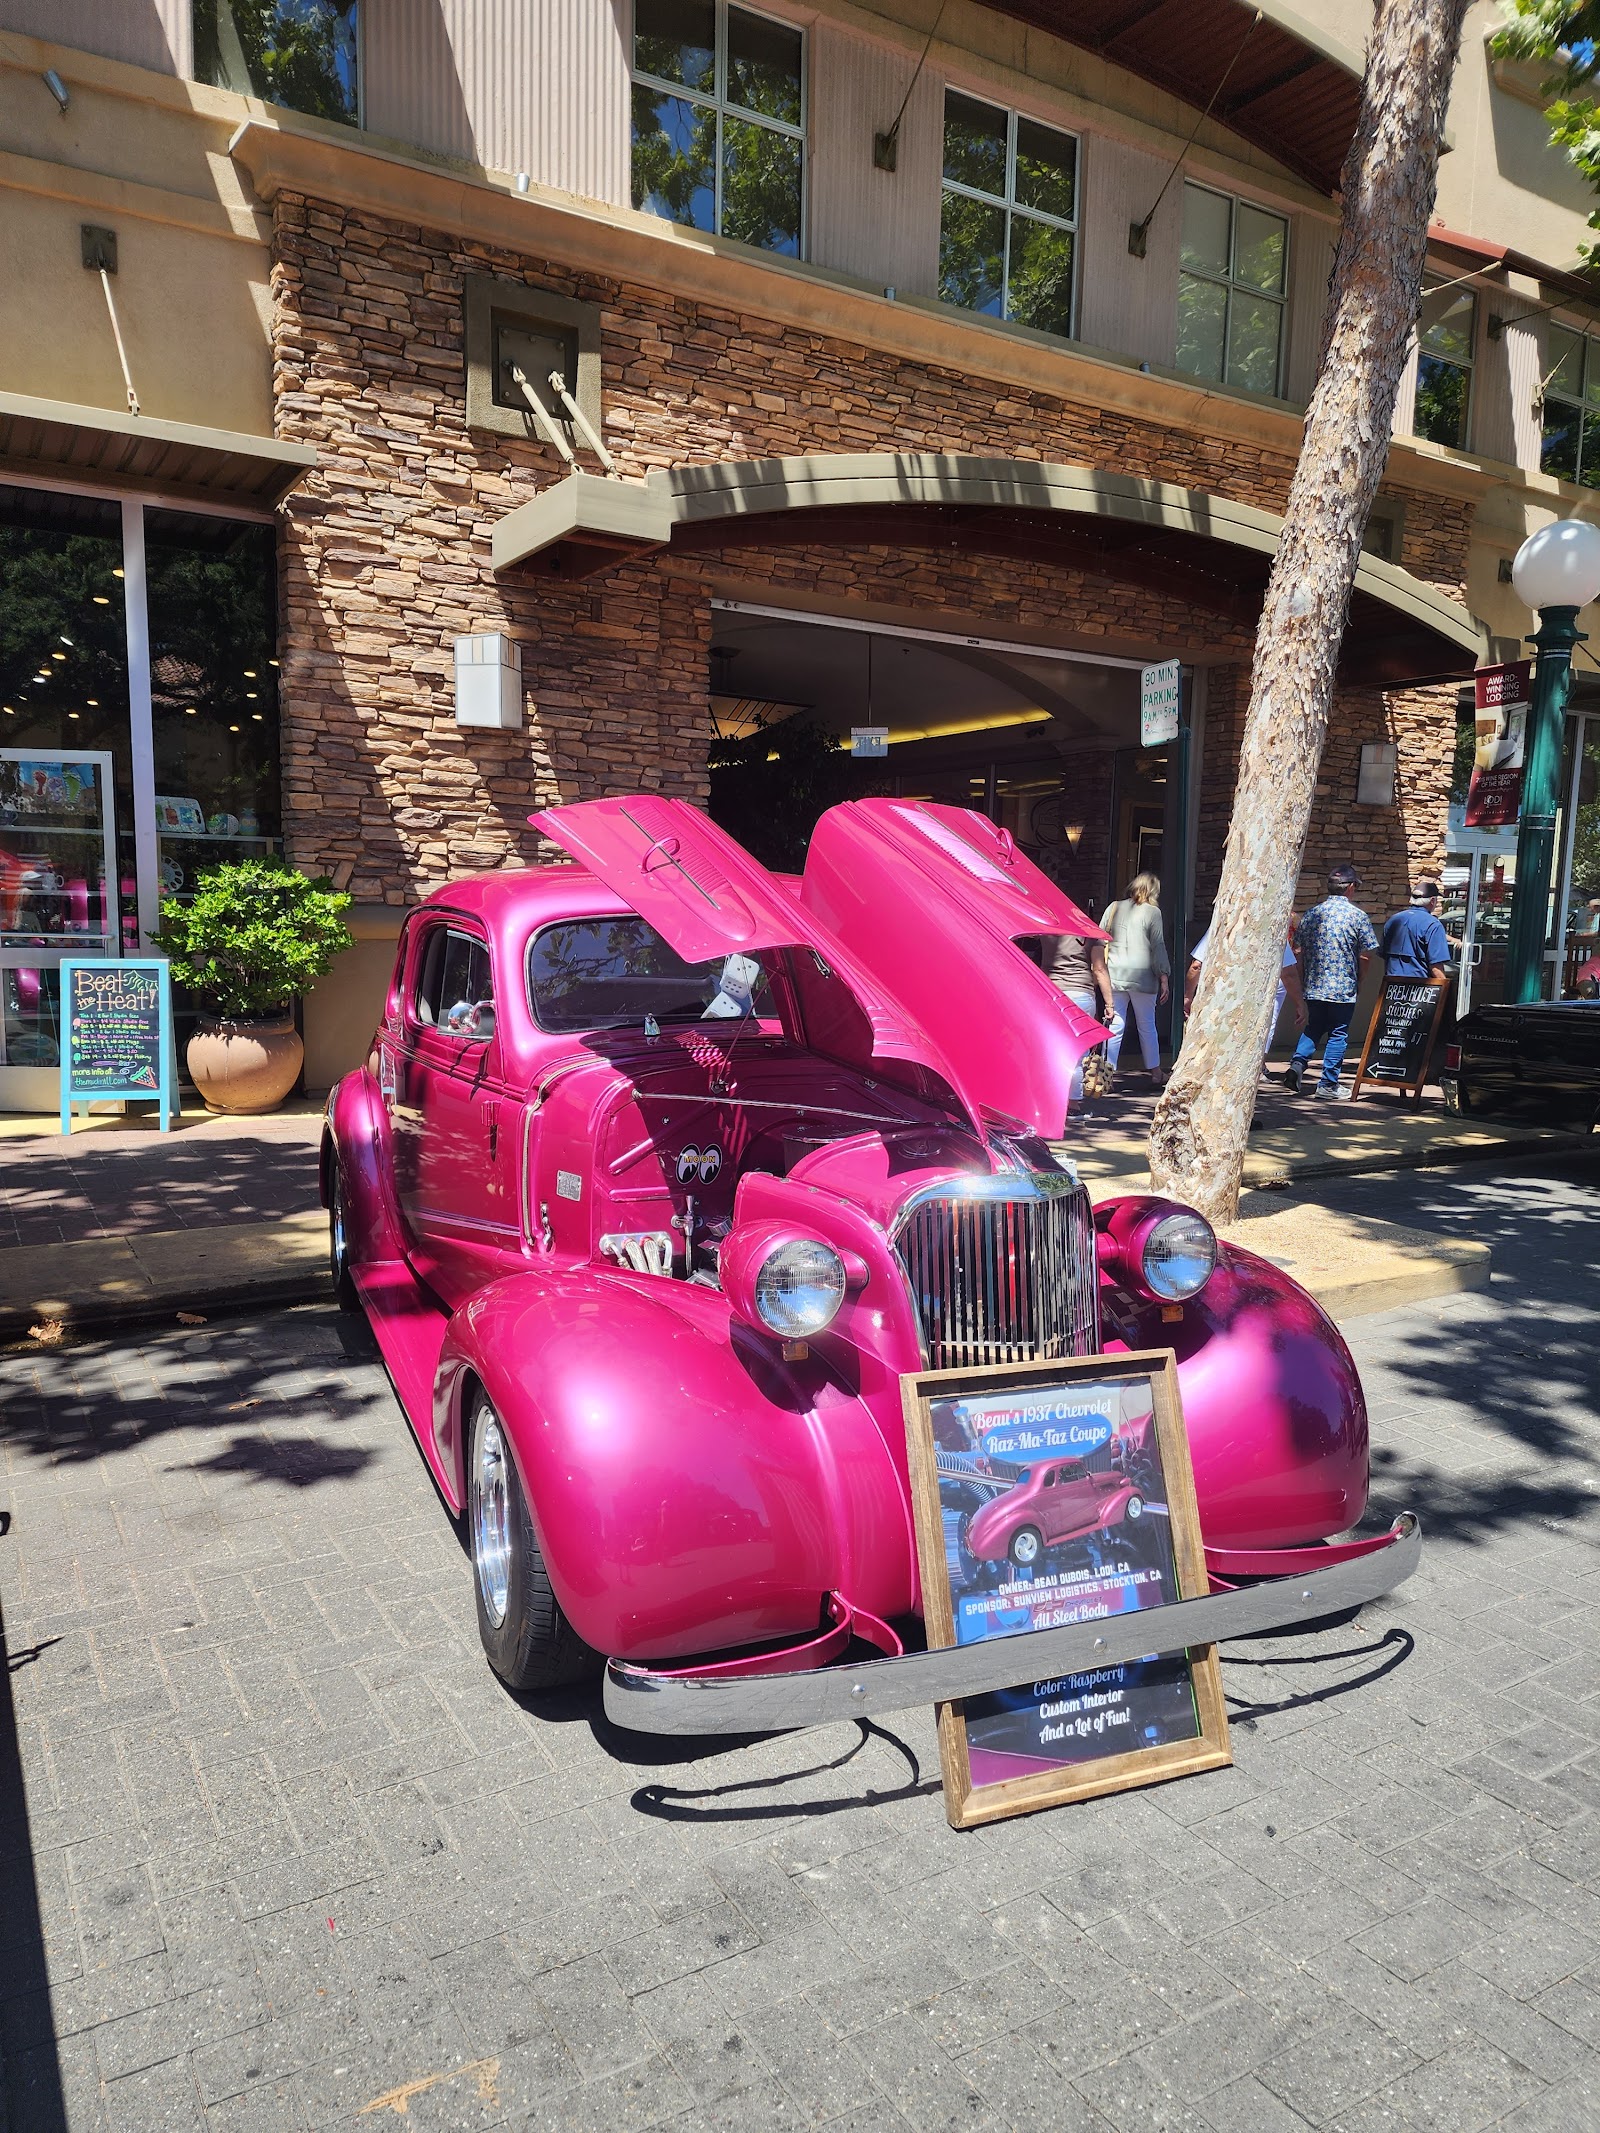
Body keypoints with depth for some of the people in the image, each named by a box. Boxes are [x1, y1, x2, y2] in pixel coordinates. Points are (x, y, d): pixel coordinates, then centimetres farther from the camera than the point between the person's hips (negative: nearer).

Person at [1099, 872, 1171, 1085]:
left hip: (1114, 975, 2)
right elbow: (1158, 946, -4)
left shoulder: (1113, 908, 9)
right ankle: (1155, 1071, 20)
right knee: (1147, 1026, 10)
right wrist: (1164, 977, -1)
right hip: (1142, 976, -2)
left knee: (1114, 1025, 4)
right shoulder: (1152, 912, -1)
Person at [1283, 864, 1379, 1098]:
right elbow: (1367, 954, -5)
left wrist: (1304, 980, 17)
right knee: (1338, 1034, 6)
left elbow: (1299, 949, 7)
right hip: (1344, 988, -4)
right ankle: (1328, 1085, 7)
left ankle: (1298, 1063, -3)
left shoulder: (1312, 914, 4)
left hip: (1314, 987, 4)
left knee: (1312, 1028, 19)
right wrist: (1358, 980, 10)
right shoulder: (1357, 915, -6)